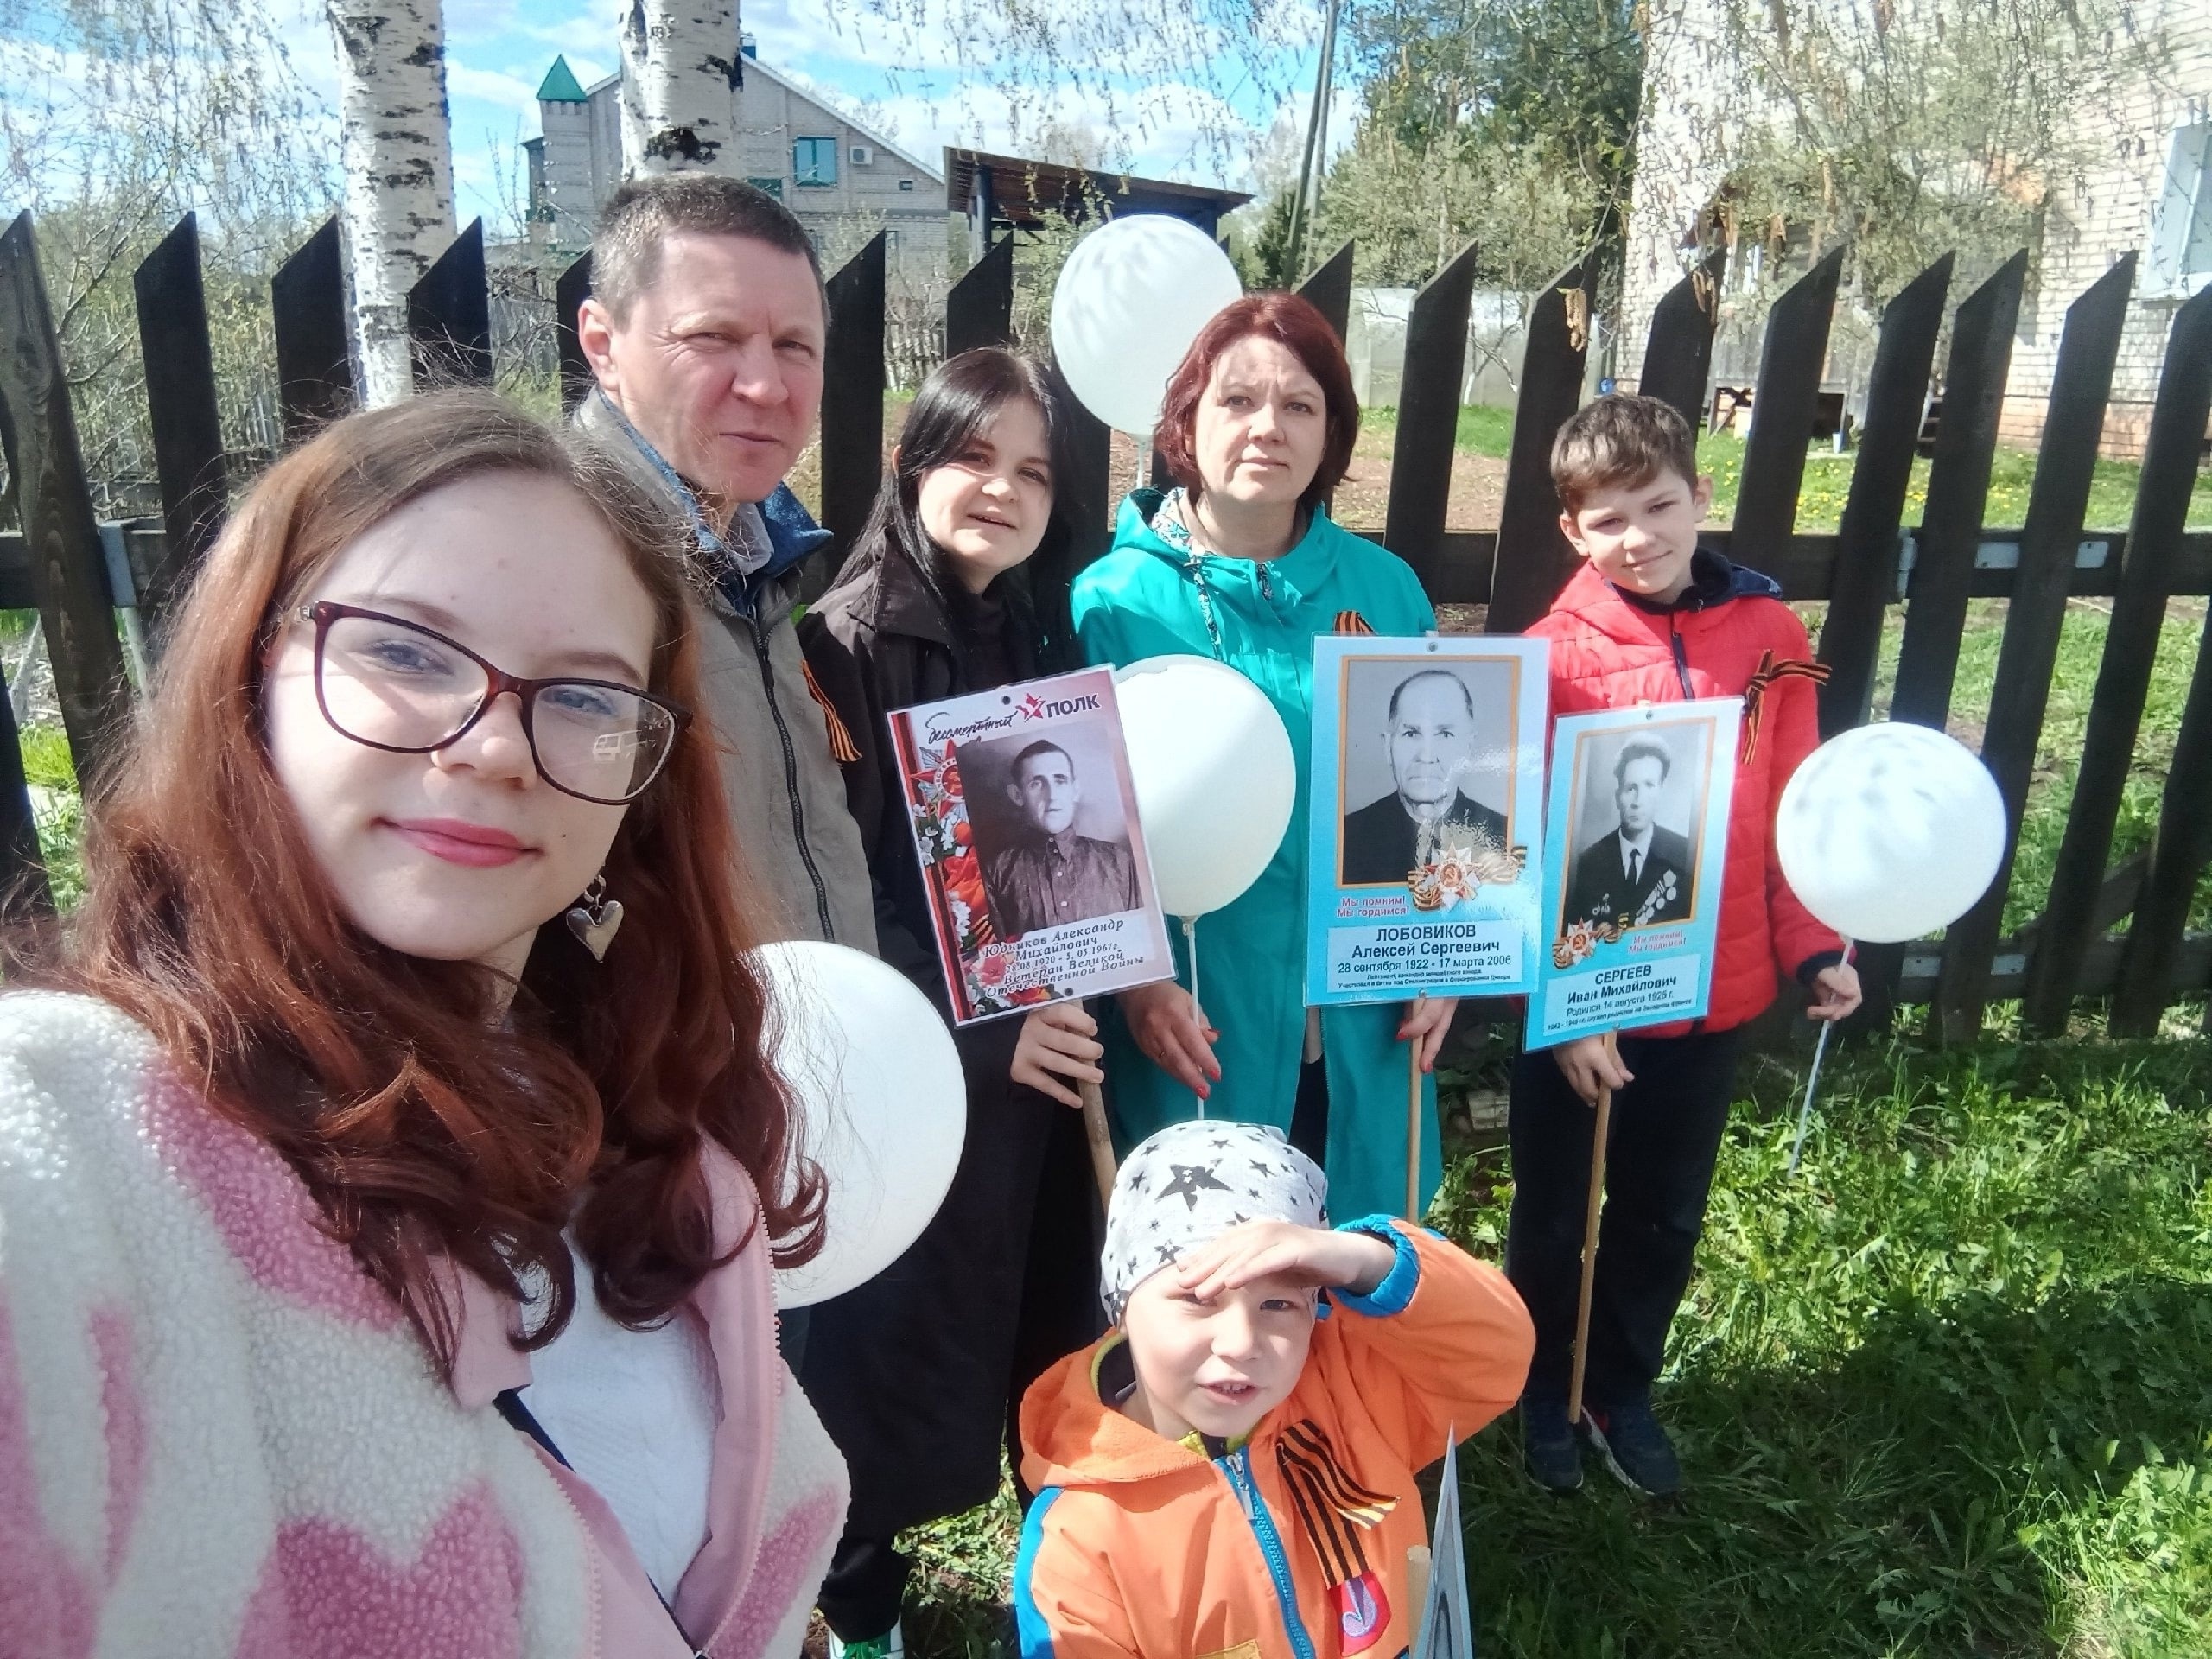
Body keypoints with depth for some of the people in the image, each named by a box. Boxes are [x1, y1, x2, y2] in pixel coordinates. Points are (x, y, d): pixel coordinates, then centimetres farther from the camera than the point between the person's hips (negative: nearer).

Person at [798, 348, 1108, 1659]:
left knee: (1048, 1324, 15)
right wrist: (977, 1032, -18)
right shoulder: (845, 643, -12)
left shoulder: (1049, 640, 5)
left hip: (1037, 1058, 5)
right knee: (889, 1345, 10)